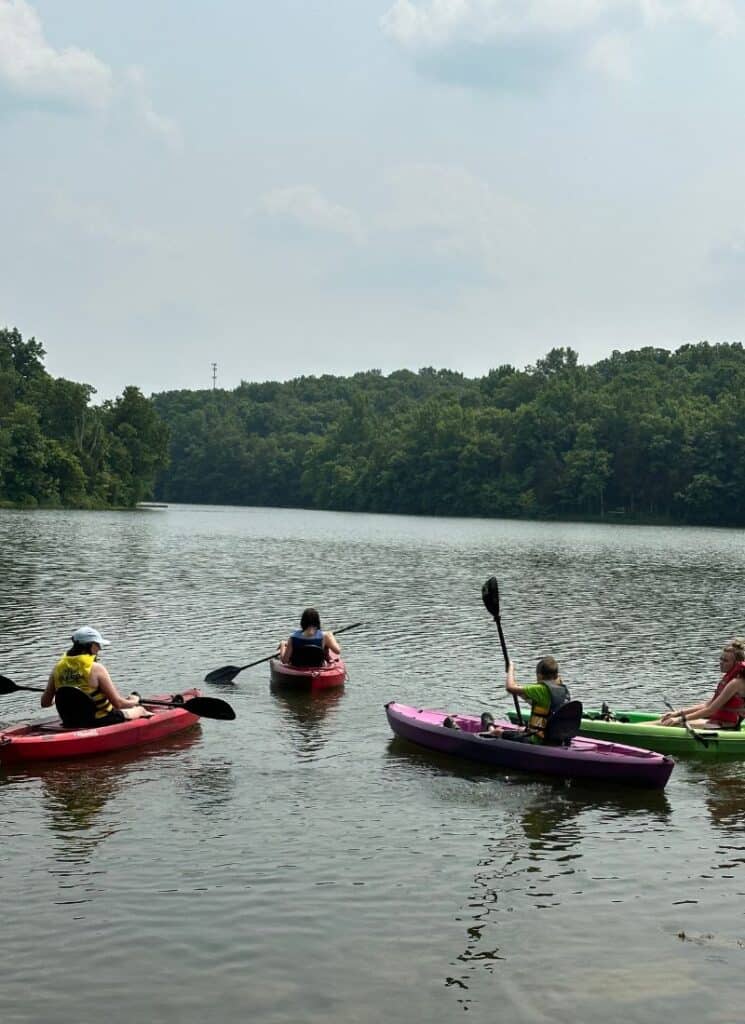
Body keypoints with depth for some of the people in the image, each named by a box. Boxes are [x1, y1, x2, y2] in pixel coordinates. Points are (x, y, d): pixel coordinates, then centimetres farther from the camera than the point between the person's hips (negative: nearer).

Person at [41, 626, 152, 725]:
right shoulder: (96, 669, -22)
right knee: (139, 709, 22)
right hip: (102, 722, -6)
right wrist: (134, 701, 2)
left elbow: (45, 703, -3)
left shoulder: (58, 667, -7)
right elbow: (118, 703, -20)